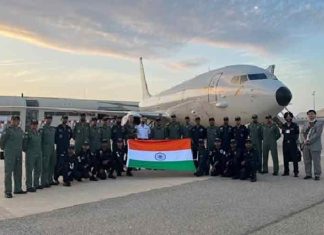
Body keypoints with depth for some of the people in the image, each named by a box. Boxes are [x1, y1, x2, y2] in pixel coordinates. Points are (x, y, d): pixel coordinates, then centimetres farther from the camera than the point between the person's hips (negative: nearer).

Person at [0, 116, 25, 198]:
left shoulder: (20, 130, 9)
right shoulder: (7, 130, -10)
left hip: (19, 154, 7)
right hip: (9, 154, -6)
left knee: (18, 172, 12)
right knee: (8, 172, -2)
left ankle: (18, 189, 23)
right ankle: (7, 191, 3)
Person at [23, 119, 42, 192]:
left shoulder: (39, 133, 11)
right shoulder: (28, 133, -9)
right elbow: (24, 143, -11)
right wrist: (25, 150, -5)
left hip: (38, 154, 7)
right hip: (30, 154, -7)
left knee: (38, 170, 14)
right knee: (29, 170, -2)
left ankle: (36, 184, 27)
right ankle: (29, 186, 4)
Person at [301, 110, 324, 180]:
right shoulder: (305, 125, 22)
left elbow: (317, 134, -9)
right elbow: (302, 132, 9)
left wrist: (309, 141, -14)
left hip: (315, 146, -5)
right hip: (305, 146, 5)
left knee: (316, 161, -3)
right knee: (307, 161, 7)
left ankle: (317, 175, 5)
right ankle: (308, 174, 16)